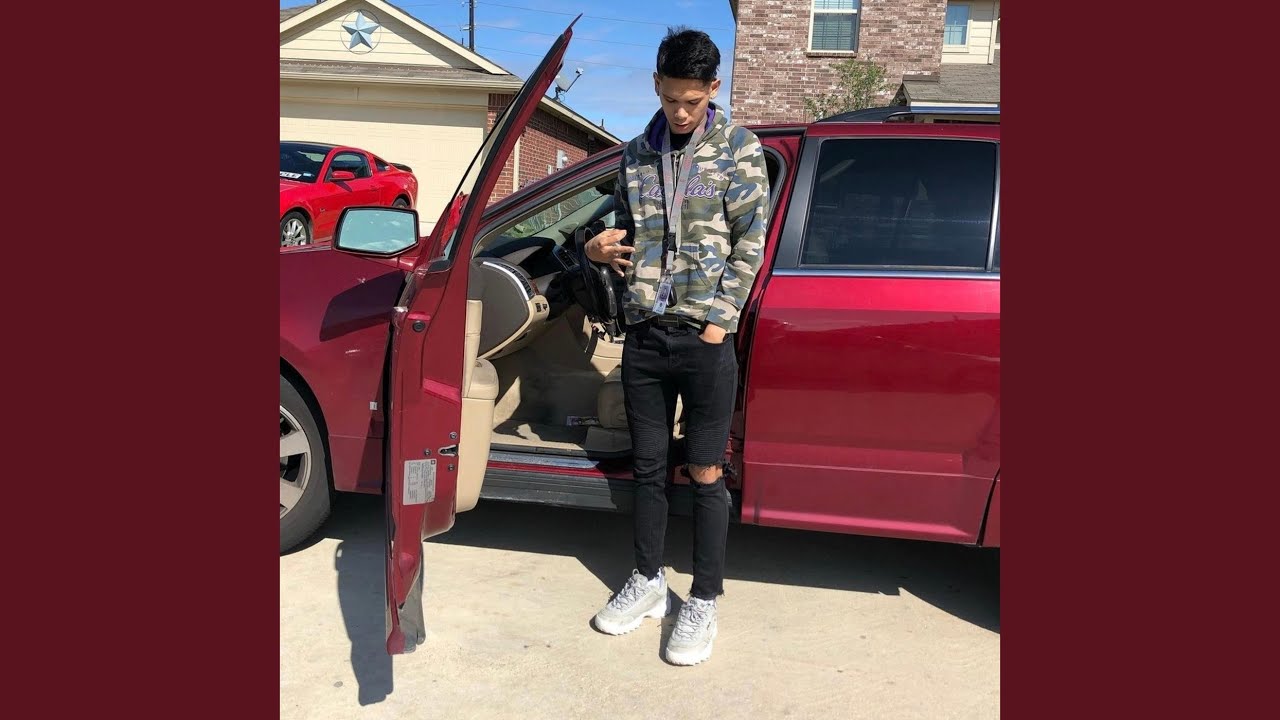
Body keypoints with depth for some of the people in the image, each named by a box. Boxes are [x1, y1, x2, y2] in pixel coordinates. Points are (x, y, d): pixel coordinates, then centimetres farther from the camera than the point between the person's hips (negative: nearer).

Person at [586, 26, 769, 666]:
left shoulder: (739, 148, 1)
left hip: (705, 338, -4)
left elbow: (750, 243, -3)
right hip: (644, 333, 4)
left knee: (706, 474, 3)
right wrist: (599, 247, -2)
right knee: (648, 465, 13)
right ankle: (648, 582, 30)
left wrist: (719, 321, -11)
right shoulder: (637, 154, 12)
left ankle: (704, 603, 18)